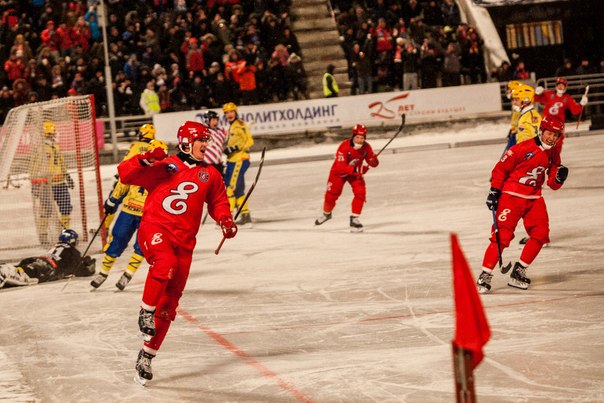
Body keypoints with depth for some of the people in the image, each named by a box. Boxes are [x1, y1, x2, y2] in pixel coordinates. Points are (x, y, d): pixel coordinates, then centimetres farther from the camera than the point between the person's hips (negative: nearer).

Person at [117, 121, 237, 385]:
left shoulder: (210, 175, 15)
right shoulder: (164, 166, 1)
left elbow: (218, 202, 26)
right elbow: (125, 174, -2)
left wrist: (225, 220, 6)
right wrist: (146, 159, -20)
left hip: (184, 241, 5)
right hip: (154, 229, -4)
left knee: (169, 304, 2)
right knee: (165, 262, -38)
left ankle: (147, 355, 14)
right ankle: (146, 312, -17)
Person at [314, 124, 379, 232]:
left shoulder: (366, 147, -18)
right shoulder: (344, 146, -33)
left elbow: (372, 162, -10)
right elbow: (340, 167, -36)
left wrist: (374, 161, -35)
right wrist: (356, 169, -47)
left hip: (356, 173, 3)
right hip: (339, 172, -3)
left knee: (360, 193, -18)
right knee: (331, 195, 1)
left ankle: (354, 219, -7)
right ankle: (326, 214, 33)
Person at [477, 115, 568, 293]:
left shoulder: (553, 154, 7)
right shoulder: (523, 148, -14)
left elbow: (553, 184, 10)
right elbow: (501, 167, -8)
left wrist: (559, 177, -12)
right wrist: (495, 190, -10)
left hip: (534, 198, 6)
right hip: (511, 196, -6)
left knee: (541, 233, -6)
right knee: (502, 235, -13)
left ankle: (519, 271, 5)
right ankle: (485, 275, -8)